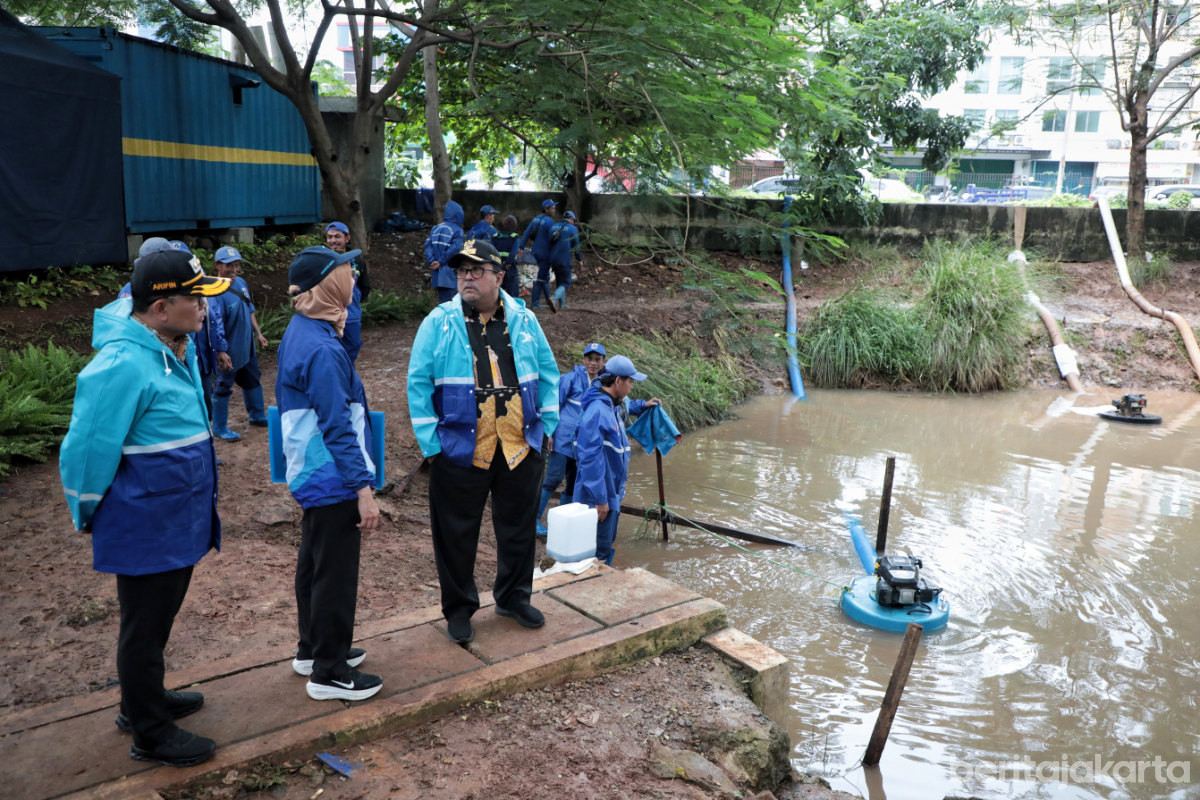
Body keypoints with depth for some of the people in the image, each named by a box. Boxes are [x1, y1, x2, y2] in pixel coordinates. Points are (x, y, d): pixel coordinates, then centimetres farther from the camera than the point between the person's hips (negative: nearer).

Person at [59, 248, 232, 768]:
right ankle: (150, 735, 25)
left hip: (177, 520, 9)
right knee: (144, 628, 8)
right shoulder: (121, 367, -27)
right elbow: (88, 449, -21)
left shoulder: (176, 350, 3)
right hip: (146, 528, -9)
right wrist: (88, 515, -6)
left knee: (158, 620, 24)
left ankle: (144, 701, 44)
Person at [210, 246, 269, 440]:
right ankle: (219, 428, 23)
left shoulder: (241, 282, 0)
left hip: (247, 347, 9)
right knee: (223, 387, 8)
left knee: (253, 381, 24)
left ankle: (257, 416, 43)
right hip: (230, 351, -9)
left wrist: (257, 333, 12)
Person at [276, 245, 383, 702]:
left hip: (311, 476, 10)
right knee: (336, 574, 2)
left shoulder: (298, 333, 7)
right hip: (333, 480, -10)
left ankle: (314, 648, 38)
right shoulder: (321, 349, -25)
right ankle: (328, 672, 16)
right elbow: (338, 427, -26)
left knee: (314, 564, 21)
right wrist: (363, 488, -23)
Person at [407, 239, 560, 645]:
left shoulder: (524, 321, 5)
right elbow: (419, 383, -4)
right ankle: (459, 608, 26)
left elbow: (548, 373, 12)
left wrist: (546, 426, 6)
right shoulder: (439, 322, -3)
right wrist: (431, 443, -8)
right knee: (457, 534, 7)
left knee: (518, 527, 16)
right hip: (461, 452, -2)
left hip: (522, 448, 3)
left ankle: (513, 597, 36)